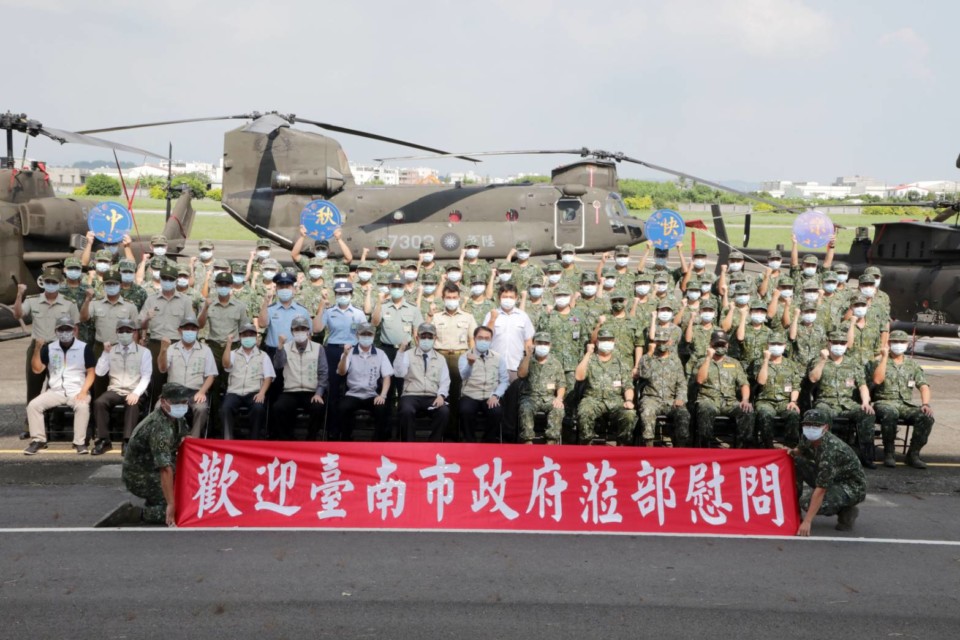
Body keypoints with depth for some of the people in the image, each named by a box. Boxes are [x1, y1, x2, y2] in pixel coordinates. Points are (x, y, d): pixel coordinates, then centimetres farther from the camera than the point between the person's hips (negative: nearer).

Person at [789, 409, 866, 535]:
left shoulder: (830, 449, -32)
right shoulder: (808, 438, -9)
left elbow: (820, 489, -34)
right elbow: (799, 451, 16)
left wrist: (807, 522, -35)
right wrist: (791, 452, -11)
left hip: (852, 487, -8)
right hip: (831, 480, 8)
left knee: (807, 501, -29)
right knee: (795, 462, -7)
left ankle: (846, 512, -1)